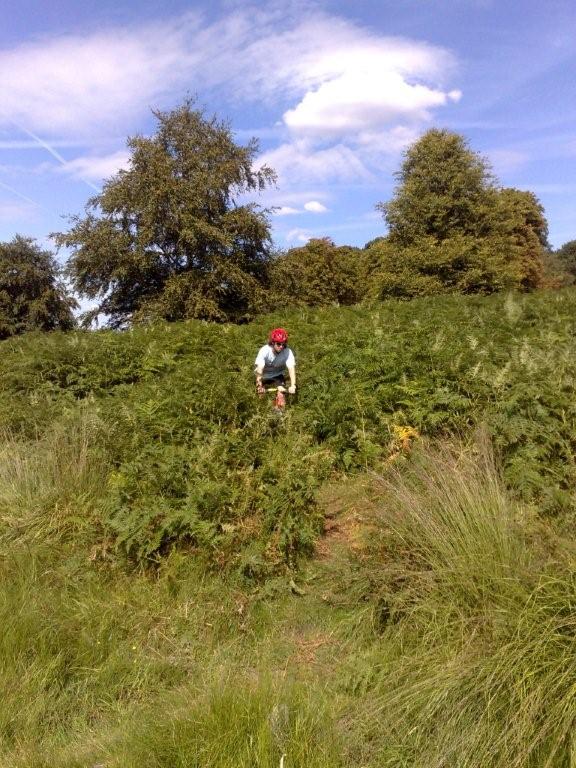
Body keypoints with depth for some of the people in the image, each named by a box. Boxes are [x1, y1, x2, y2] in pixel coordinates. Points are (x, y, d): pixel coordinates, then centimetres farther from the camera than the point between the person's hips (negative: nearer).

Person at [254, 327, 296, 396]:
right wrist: (260, 386, -54)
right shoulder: (264, 350, -31)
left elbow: (291, 368, -39)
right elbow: (259, 369, -41)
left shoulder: (288, 352, -28)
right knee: (261, 393, -7)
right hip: (264, 376, 0)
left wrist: (293, 385, -54)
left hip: (278, 376, 0)